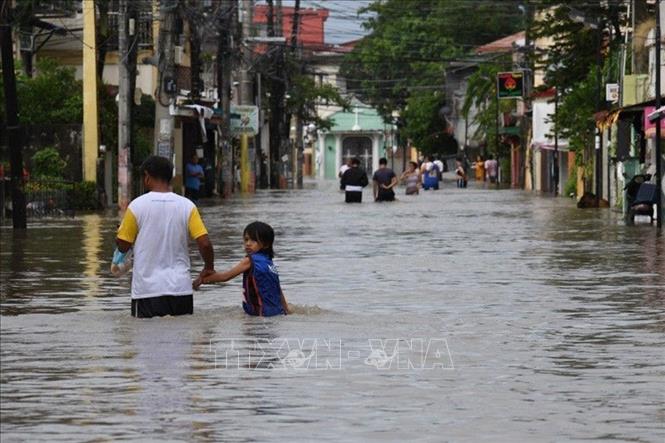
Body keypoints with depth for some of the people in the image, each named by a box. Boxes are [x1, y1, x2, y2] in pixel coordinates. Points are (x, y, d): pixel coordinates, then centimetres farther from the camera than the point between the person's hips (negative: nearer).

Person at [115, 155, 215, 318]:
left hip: (147, 290, -2)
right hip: (181, 288, 2)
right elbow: (204, 243, -6)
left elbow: (123, 246, 0)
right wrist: (209, 268, 12)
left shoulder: (137, 206, -6)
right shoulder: (187, 206, -1)